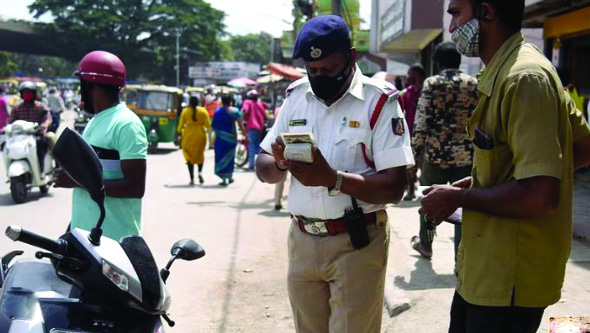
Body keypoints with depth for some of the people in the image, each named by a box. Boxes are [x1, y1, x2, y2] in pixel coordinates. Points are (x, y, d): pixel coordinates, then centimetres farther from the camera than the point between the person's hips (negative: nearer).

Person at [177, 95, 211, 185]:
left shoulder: (185, 111, -1)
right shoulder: (203, 111, -1)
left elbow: (181, 125, -1)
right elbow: (208, 124, -4)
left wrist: (180, 131, 16)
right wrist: (207, 130, 14)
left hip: (188, 136, 0)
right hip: (200, 135, 1)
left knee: (189, 156, 6)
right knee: (200, 154, 18)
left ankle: (192, 178, -1)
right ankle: (200, 172, -5)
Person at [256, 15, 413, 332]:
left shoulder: (379, 101, -10)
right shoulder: (296, 96, 6)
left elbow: (395, 187, -16)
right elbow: (263, 169, 9)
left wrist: (333, 179, -29)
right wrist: (280, 163, -14)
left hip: (357, 244, -5)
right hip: (301, 240, 5)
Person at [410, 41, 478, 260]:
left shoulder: (431, 84, -5)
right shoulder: (474, 84, 3)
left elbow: (421, 122, -9)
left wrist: (416, 152, -1)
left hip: (436, 153, -1)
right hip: (466, 155, 2)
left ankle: (425, 244, 36)